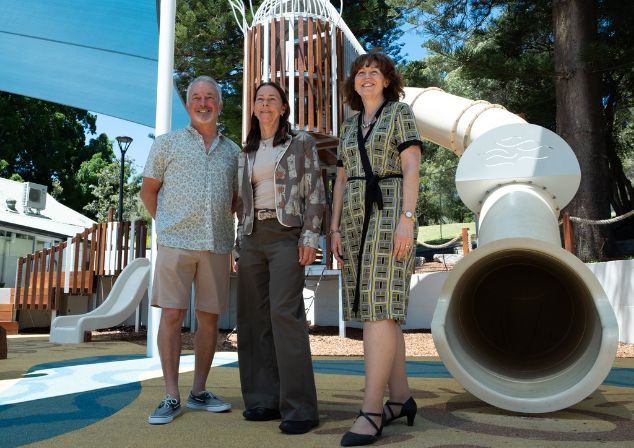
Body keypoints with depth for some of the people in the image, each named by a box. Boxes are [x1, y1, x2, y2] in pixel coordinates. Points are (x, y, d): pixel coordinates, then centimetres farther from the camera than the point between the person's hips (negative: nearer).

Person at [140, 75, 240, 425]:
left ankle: (199, 392, 18)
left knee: (209, 317, 6)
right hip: (176, 242, -3)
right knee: (172, 315, -4)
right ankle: (171, 396, 5)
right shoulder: (168, 143, 8)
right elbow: (148, 190, 12)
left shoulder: (232, 151, 16)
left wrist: (223, 223, 11)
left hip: (218, 245, 3)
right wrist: (166, 223, 7)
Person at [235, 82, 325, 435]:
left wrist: (310, 237, -13)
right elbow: (243, 201, 19)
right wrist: (242, 241, 10)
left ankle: (300, 407, -11)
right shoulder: (247, 153, 20)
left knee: (285, 313, -15)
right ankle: (265, 399, 9)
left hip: (286, 234, -5)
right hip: (252, 237, 6)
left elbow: (315, 194, -2)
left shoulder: (301, 143, 6)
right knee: (255, 317, 2)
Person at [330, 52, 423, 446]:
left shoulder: (400, 111, 2)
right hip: (357, 218, 7)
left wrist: (407, 219, -20)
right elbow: (342, 182, 16)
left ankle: (371, 410, -16)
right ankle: (401, 398, 13)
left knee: (378, 305, -17)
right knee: (377, 307, 4)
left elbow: (412, 168, -9)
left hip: (390, 212, -7)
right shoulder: (350, 127, 21)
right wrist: (335, 230, 7)